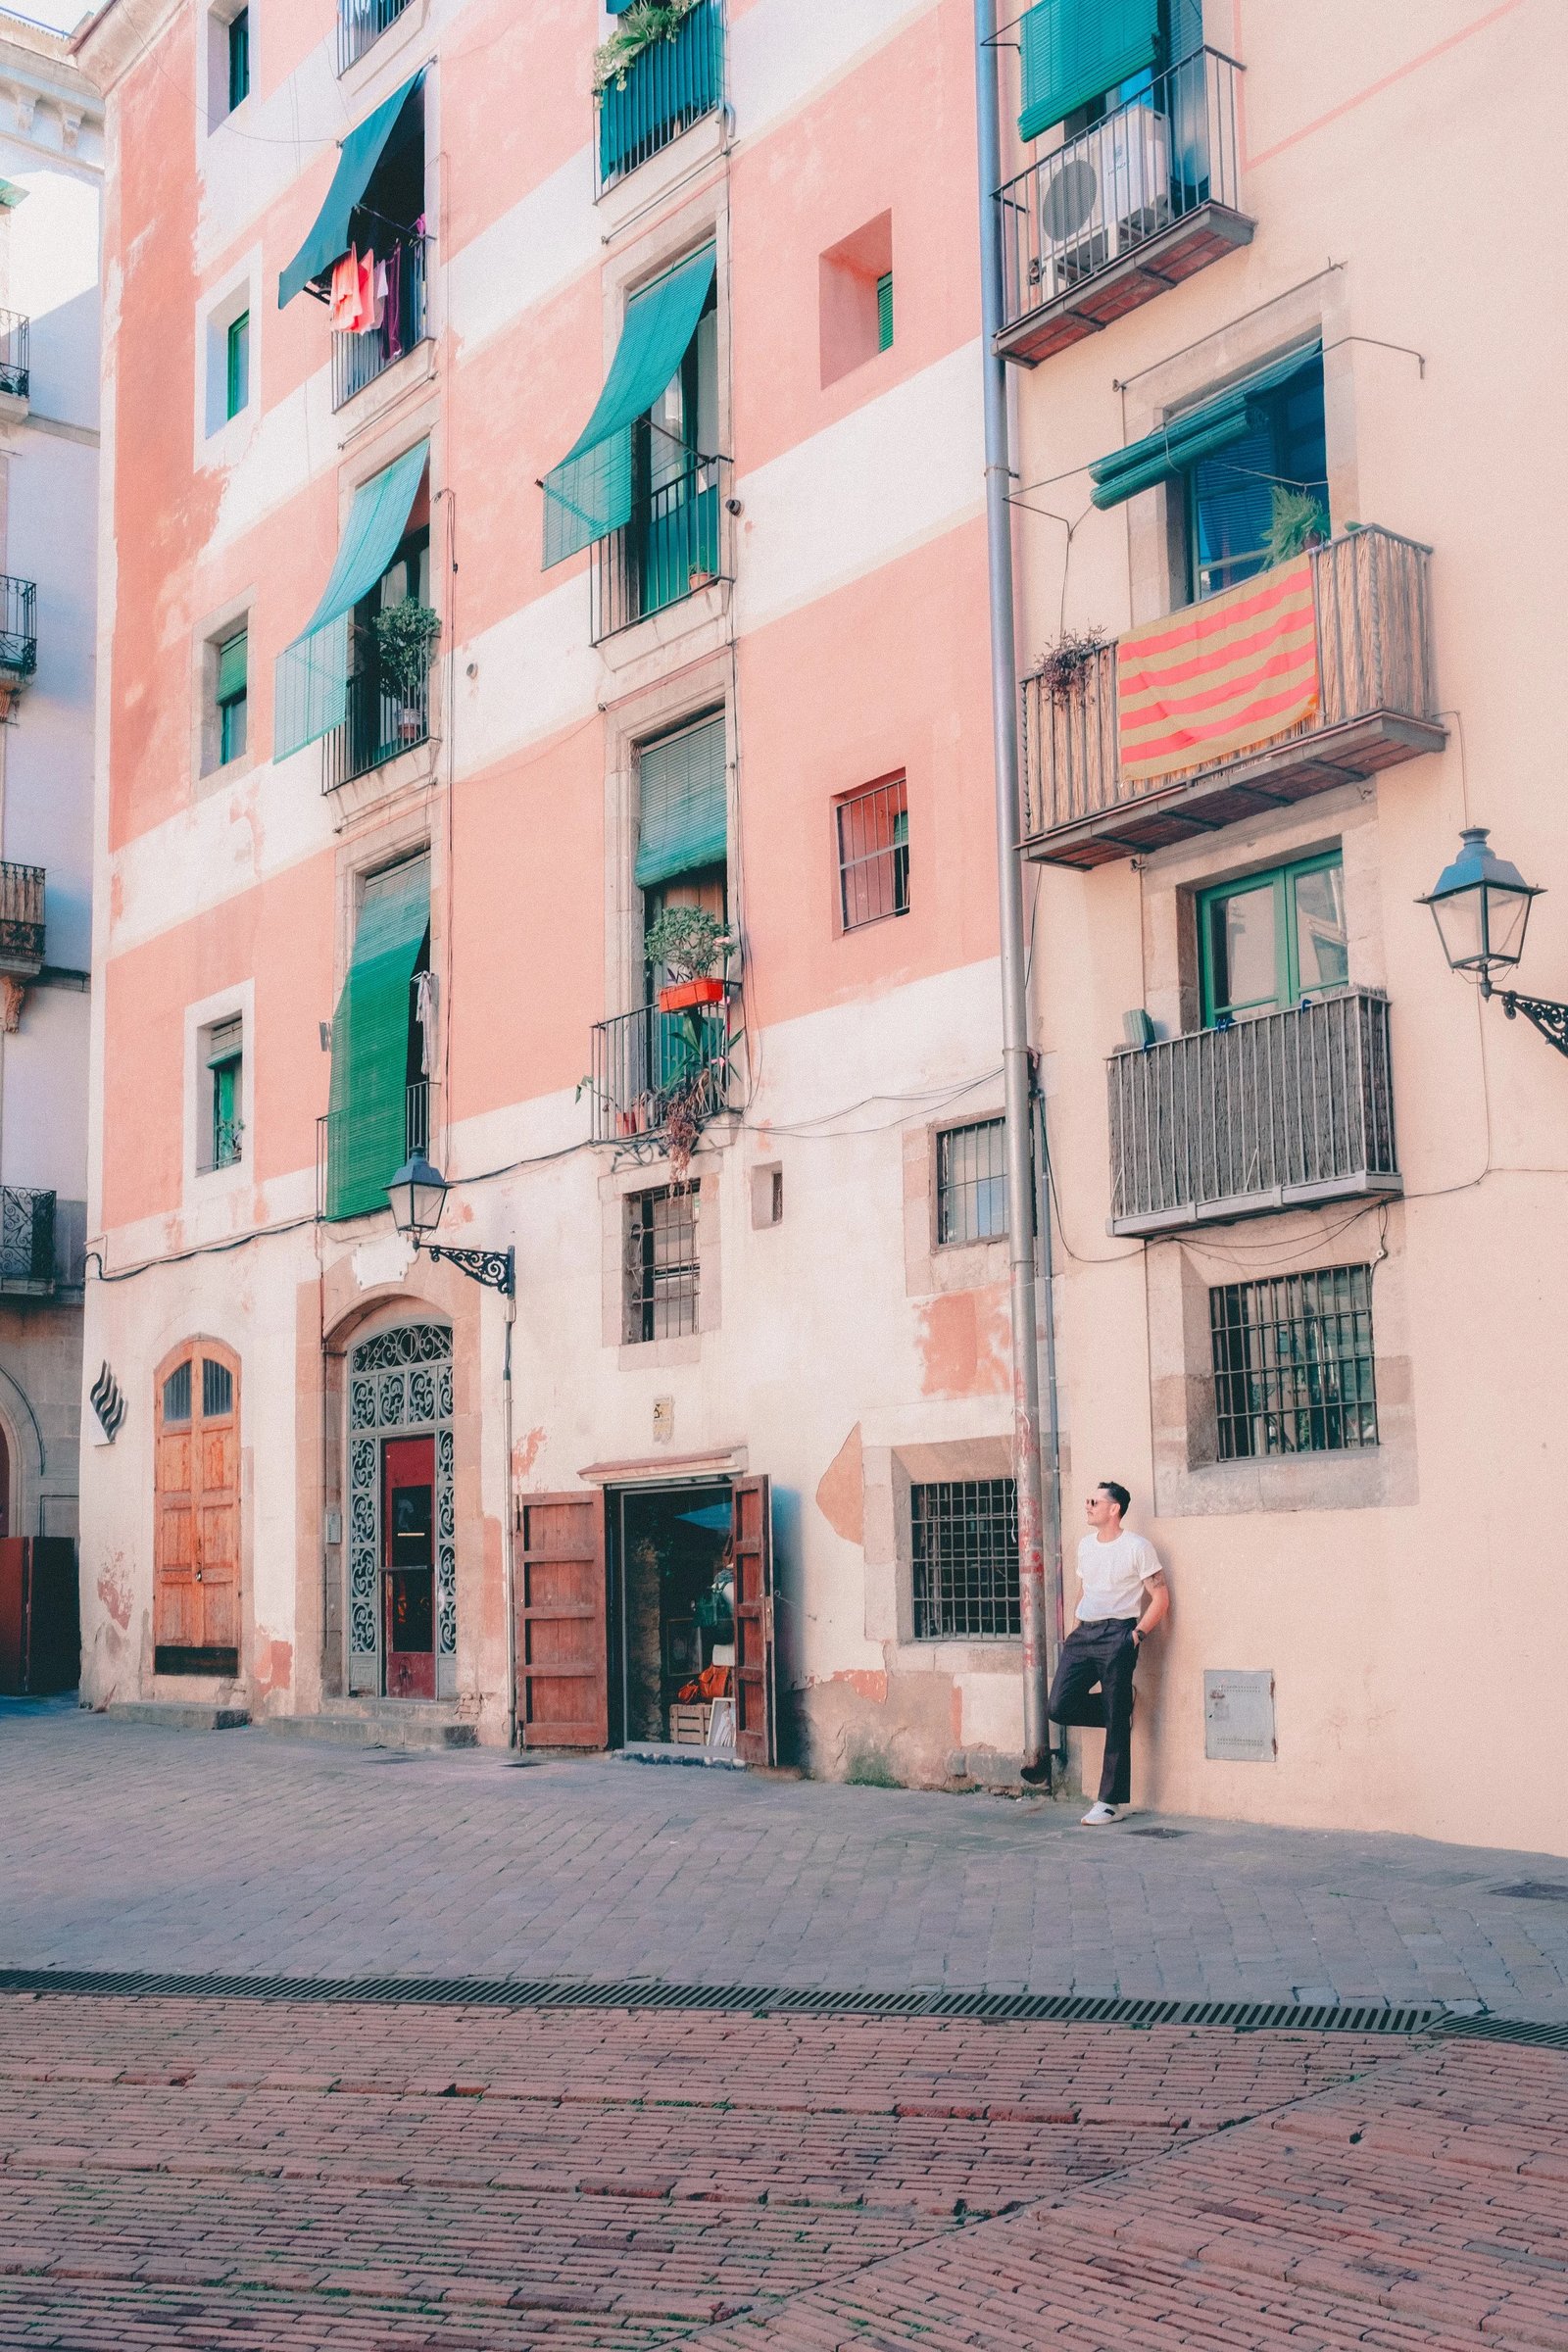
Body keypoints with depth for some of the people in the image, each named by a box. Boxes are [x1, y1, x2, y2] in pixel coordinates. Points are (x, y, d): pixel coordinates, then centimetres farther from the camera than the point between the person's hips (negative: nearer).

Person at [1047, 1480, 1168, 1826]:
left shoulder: (1137, 1547, -5)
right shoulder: (1086, 1545, 16)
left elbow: (1160, 1597, -5)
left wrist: (1138, 1635, -12)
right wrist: (1075, 1632, 14)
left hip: (1116, 1635, -7)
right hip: (1082, 1633, 7)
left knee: (1116, 1724, -4)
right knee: (1058, 1707, -7)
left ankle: (1109, 1802, 2)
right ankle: (1119, 1709, 19)